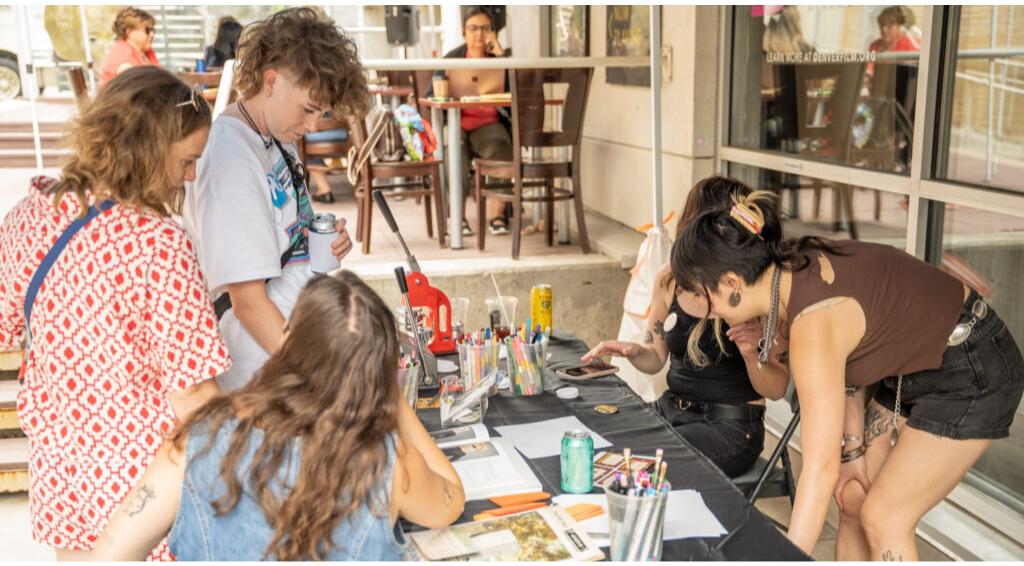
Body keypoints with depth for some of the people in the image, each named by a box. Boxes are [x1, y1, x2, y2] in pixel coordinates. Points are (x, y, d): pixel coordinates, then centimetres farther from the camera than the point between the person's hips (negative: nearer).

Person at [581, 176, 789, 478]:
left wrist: (750, 354, -27)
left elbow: (776, 389, -7)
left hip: (730, 426, -5)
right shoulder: (670, 278, 0)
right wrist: (633, 351, -9)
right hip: (671, 409, 5)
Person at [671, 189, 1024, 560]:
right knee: (853, 498, 9)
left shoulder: (813, 321, -35)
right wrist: (853, 450, 6)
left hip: (974, 375, -9)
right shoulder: (791, 268, -9)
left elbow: (821, 465, -36)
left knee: (883, 518, -5)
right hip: (914, 366, 9)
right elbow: (842, 367, 5)